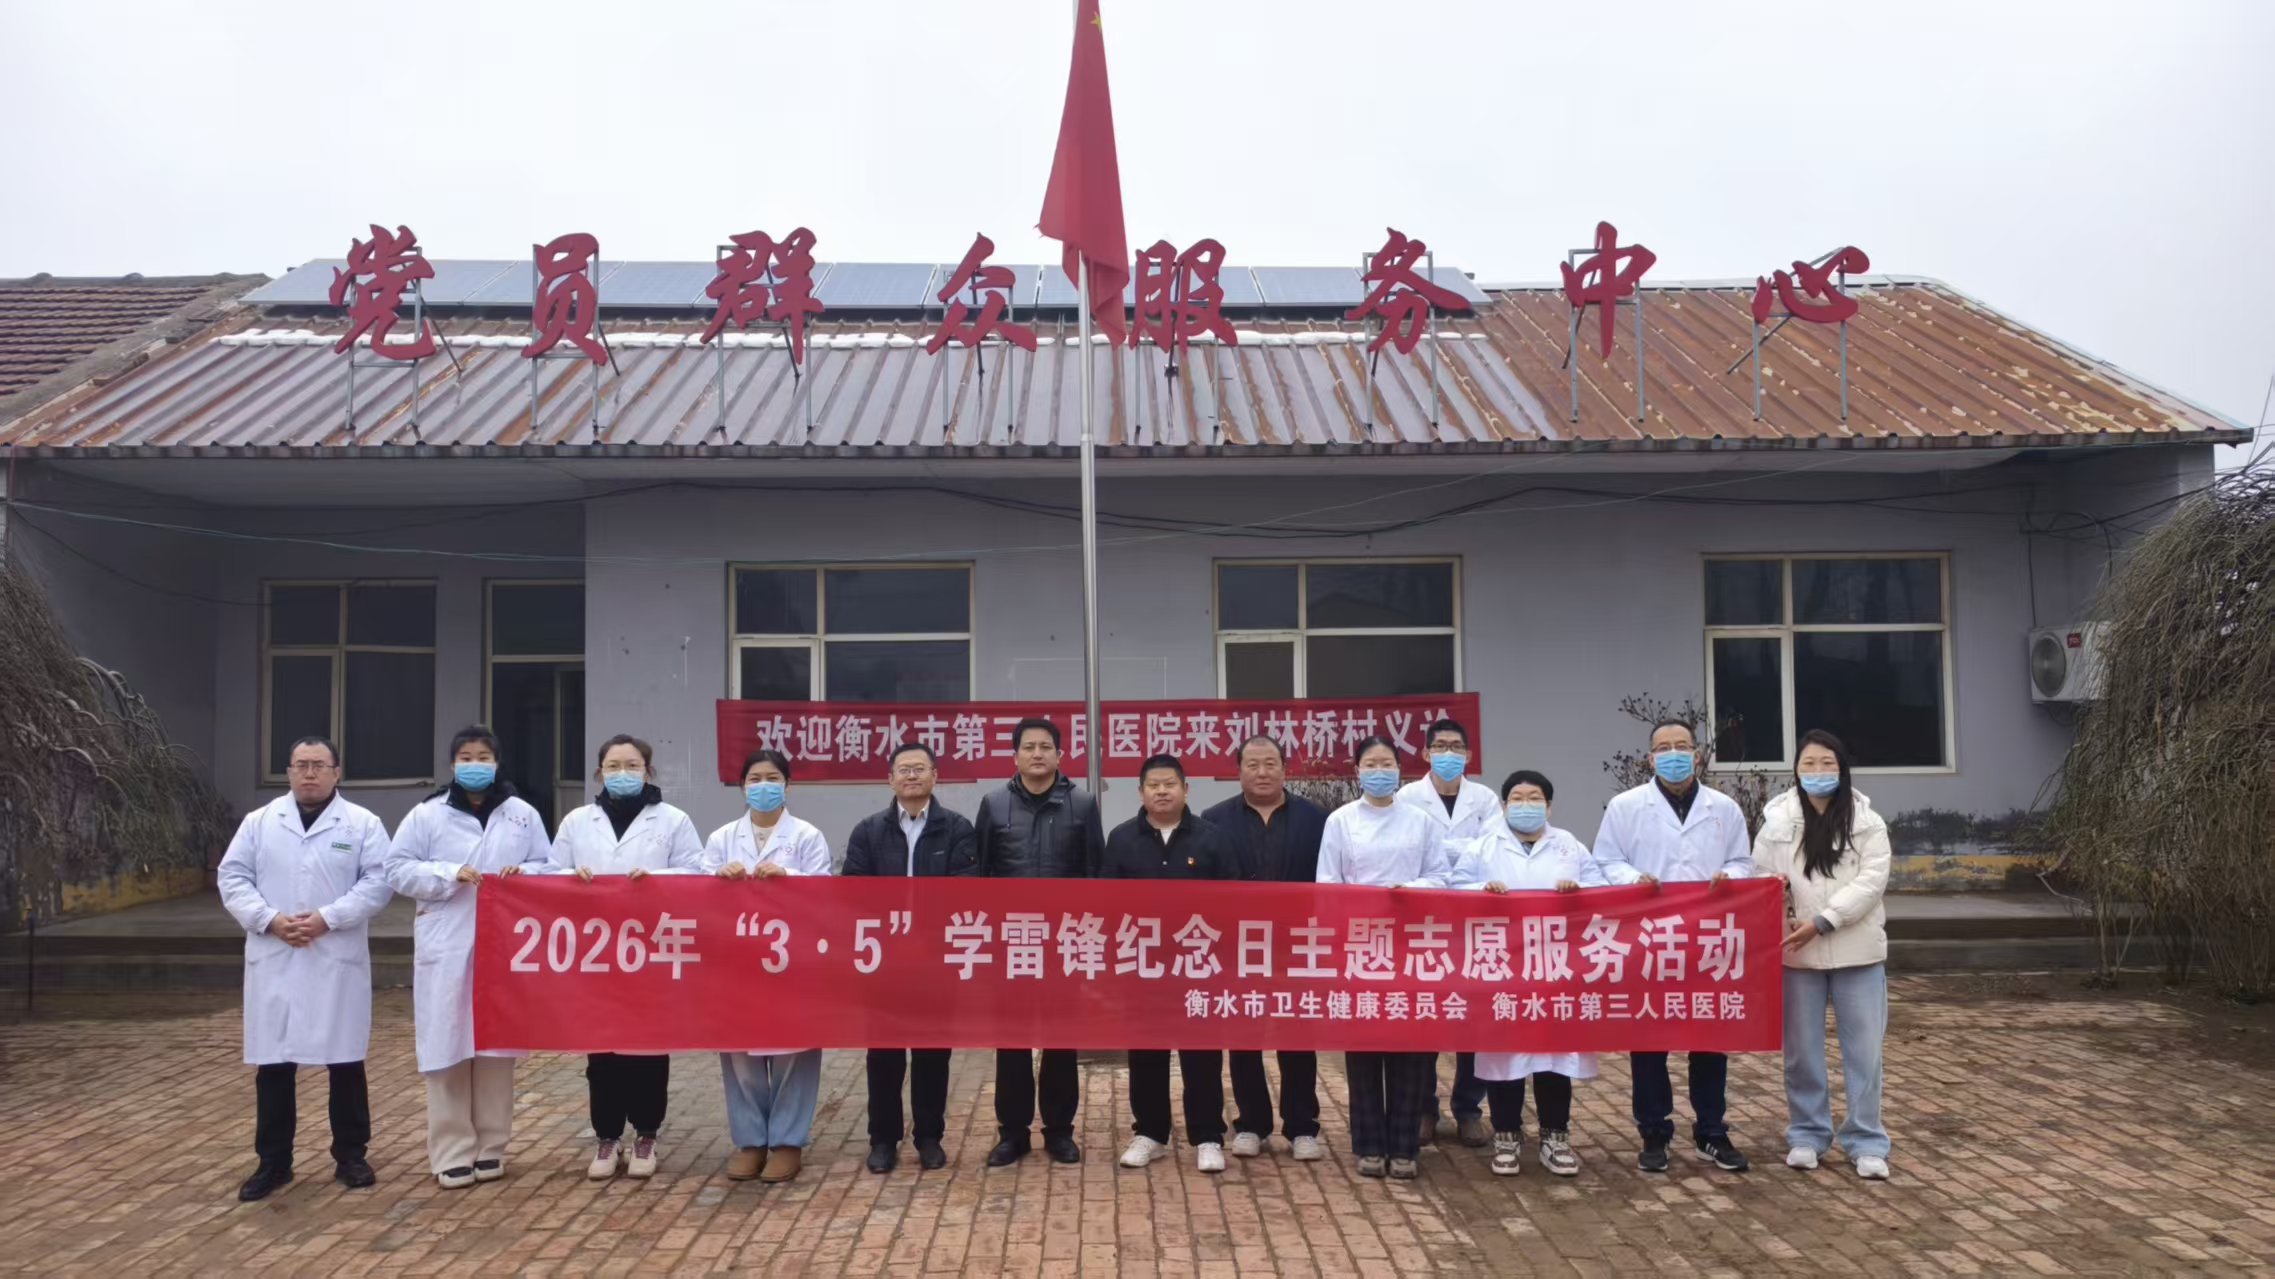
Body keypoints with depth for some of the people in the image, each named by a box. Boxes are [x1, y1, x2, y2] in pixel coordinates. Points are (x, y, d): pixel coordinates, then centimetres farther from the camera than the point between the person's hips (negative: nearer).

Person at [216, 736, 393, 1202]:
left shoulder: (363, 823, 2)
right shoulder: (259, 821, 8)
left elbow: (378, 881, -6)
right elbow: (233, 878, 3)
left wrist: (327, 917, -17)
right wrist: (270, 920, -12)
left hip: (338, 960, -2)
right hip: (273, 960, 2)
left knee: (345, 1061, 4)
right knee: (273, 1064, 6)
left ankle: (350, 1156, 17)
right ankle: (273, 1162, 17)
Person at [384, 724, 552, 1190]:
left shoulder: (523, 814, 8)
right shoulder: (426, 815, 3)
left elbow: (548, 867, 10)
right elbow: (398, 871, 0)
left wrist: (523, 873, -12)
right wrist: (450, 875, -13)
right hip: (446, 947, -1)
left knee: (498, 1044, 6)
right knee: (448, 1045, -2)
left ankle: (490, 1146, 16)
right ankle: (452, 1152, 6)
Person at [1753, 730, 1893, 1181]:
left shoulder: (1867, 821, 0)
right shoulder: (1777, 821, 2)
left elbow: (1871, 881, -9)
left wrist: (1822, 922, -18)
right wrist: (1779, 919, -15)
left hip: (1857, 950, 0)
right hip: (1797, 953, 1)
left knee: (1864, 1049, 4)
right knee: (1802, 1049, 9)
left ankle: (1866, 1142, 14)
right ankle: (1807, 1135, 22)